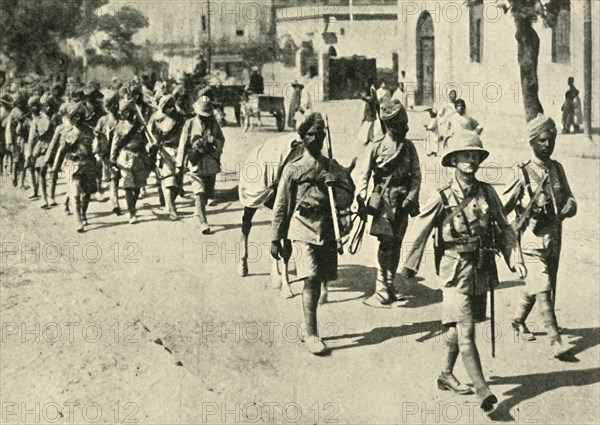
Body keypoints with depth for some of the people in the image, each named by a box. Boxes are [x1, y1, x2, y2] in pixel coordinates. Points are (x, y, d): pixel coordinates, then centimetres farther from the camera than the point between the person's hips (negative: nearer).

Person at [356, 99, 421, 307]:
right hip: (384, 201, -4)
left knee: (396, 244, 9)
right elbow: (363, 176, -3)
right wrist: (362, 202, -11)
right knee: (385, 244, -9)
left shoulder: (409, 147, 5)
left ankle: (389, 287, 20)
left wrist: (410, 199, -5)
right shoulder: (376, 148, -4)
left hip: (402, 202, 4)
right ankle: (382, 291, -7)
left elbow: (416, 175, 7)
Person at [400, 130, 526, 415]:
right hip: (456, 273, -4)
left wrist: (515, 258, 0)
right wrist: (409, 268, 5)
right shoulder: (441, 198, -9)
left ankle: (446, 375, 35)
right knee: (465, 332, -10)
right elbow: (419, 233, -1)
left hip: (482, 272, 4)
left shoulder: (487, 193, 2)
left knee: (456, 328, 17)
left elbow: (504, 228, 11)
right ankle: (482, 391, -10)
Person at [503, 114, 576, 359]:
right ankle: (555, 340, -10)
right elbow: (502, 207, -4)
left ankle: (519, 320, 39)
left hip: (555, 239, 6)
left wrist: (567, 208, -13)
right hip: (533, 241, -6)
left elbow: (570, 201, 9)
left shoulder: (557, 168, 8)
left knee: (535, 287, 18)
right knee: (543, 290, -12)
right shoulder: (524, 173, -8)